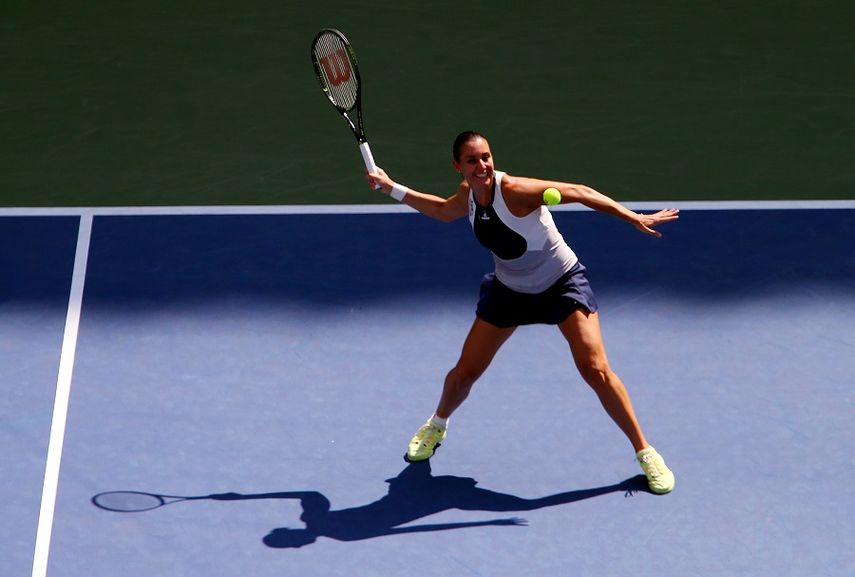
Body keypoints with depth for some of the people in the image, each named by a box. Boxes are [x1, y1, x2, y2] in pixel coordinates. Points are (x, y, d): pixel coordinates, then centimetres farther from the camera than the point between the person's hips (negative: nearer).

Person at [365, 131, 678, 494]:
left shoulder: (514, 190, -30)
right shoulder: (467, 194, -9)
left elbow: (578, 192, -30)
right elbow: (444, 210, 16)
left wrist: (635, 218, -36)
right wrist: (390, 188, 14)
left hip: (562, 284, -5)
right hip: (509, 290, 5)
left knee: (595, 369, -18)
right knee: (466, 371, 6)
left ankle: (645, 452, -3)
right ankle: (437, 425, 40)